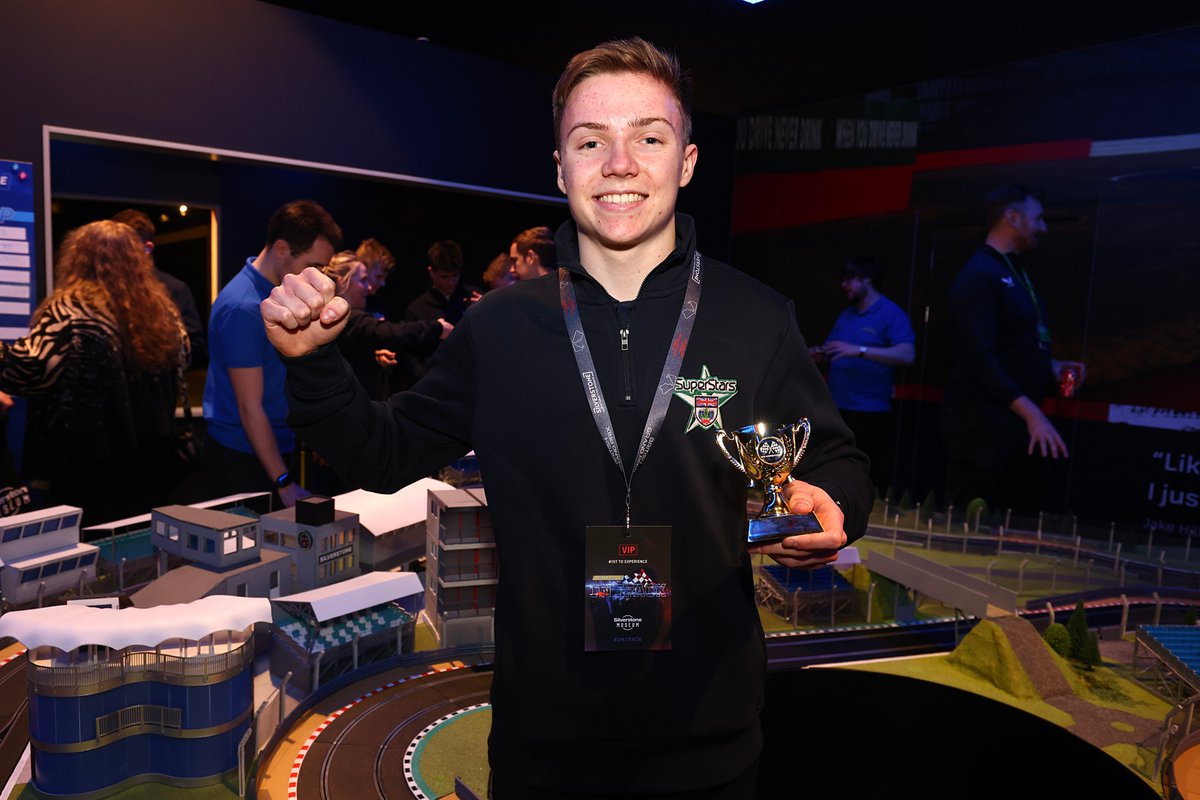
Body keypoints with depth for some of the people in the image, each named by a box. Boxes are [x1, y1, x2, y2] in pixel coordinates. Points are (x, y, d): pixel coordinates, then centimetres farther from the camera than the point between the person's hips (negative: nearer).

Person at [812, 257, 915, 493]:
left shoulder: (892, 314, -7)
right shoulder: (846, 315, 15)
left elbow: (906, 355, -20)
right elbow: (829, 352, 22)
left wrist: (859, 350, -28)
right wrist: (818, 354, -2)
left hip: (870, 411, -7)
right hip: (835, 408, 7)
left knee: (871, 479, -5)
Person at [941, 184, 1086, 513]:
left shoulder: (1015, 272, 17)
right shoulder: (979, 275, -14)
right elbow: (979, 357, -24)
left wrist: (1050, 366, 8)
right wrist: (1031, 412, -29)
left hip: (1015, 424, 10)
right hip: (981, 426, -10)